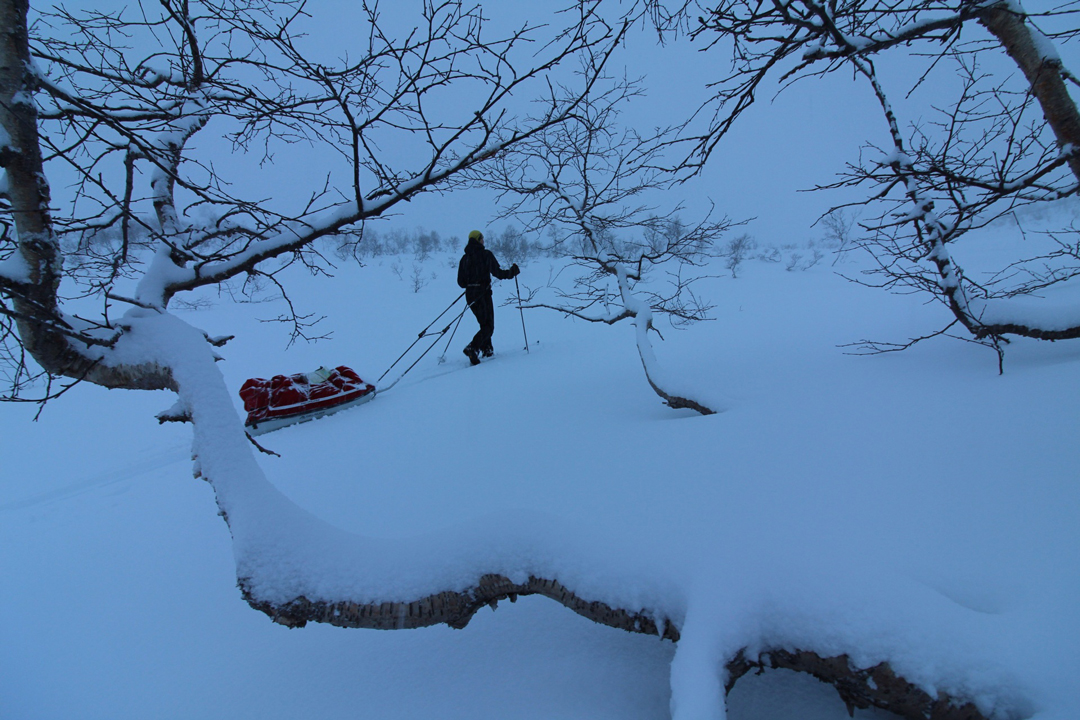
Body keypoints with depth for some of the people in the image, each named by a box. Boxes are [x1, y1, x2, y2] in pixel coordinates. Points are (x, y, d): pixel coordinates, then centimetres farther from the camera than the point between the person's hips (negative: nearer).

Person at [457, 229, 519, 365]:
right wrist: (512, 272, 10)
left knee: (485, 323, 21)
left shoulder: (465, 258, 8)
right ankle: (472, 348, -23)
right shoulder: (486, 254, -6)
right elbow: (497, 273, -6)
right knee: (488, 326, -2)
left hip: (470, 295, 6)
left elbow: (461, 282, 7)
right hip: (483, 293, -6)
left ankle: (487, 350, 22)